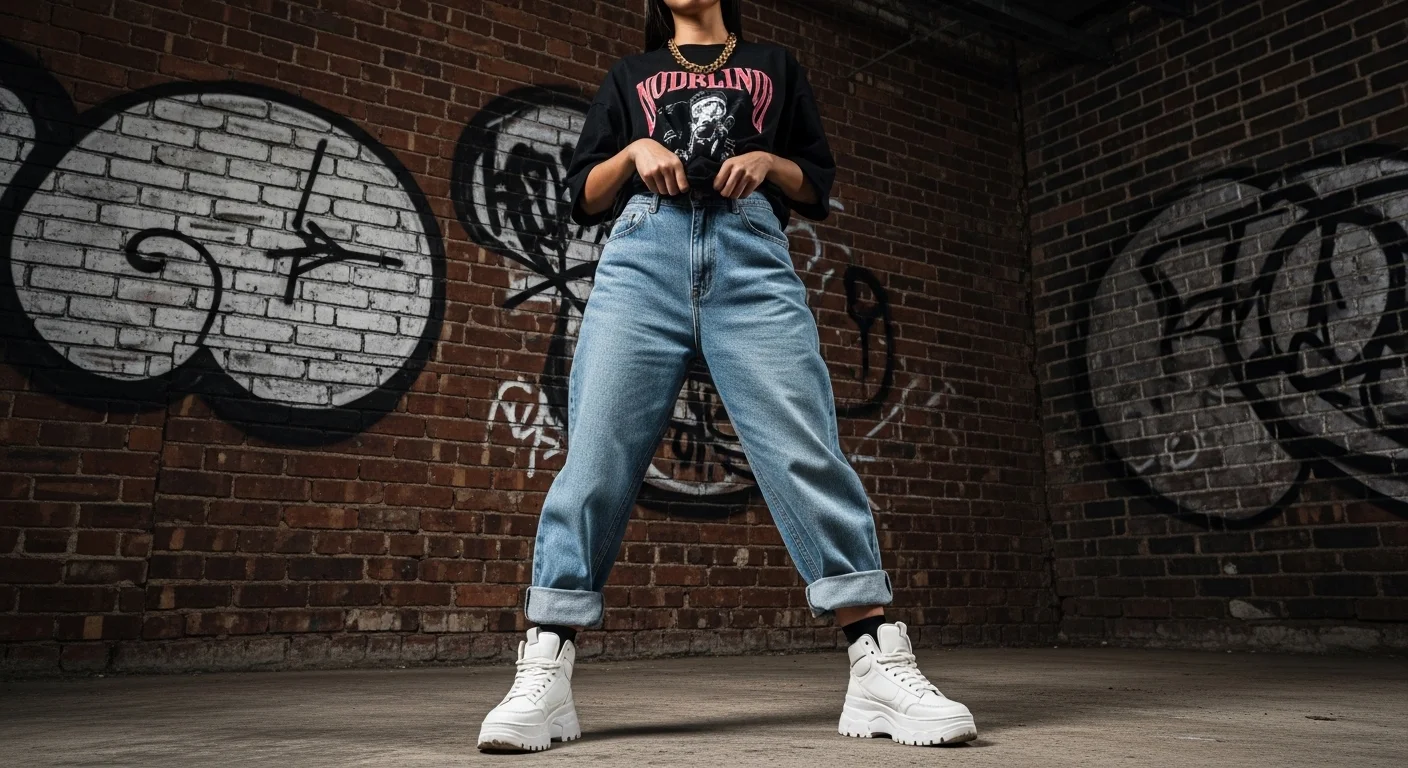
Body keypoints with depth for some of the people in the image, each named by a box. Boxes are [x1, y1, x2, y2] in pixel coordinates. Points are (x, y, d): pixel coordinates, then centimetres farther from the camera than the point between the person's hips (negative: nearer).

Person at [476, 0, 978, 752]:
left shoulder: (775, 65, 29)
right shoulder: (629, 74, 29)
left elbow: (819, 185, 22)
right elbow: (581, 195, 20)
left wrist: (769, 164, 2)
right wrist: (633, 152, 1)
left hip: (753, 255, 0)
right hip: (643, 254, 1)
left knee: (807, 451, -14)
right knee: (597, 456, -12)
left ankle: (879, 668, -13)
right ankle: (543, 676, -9)